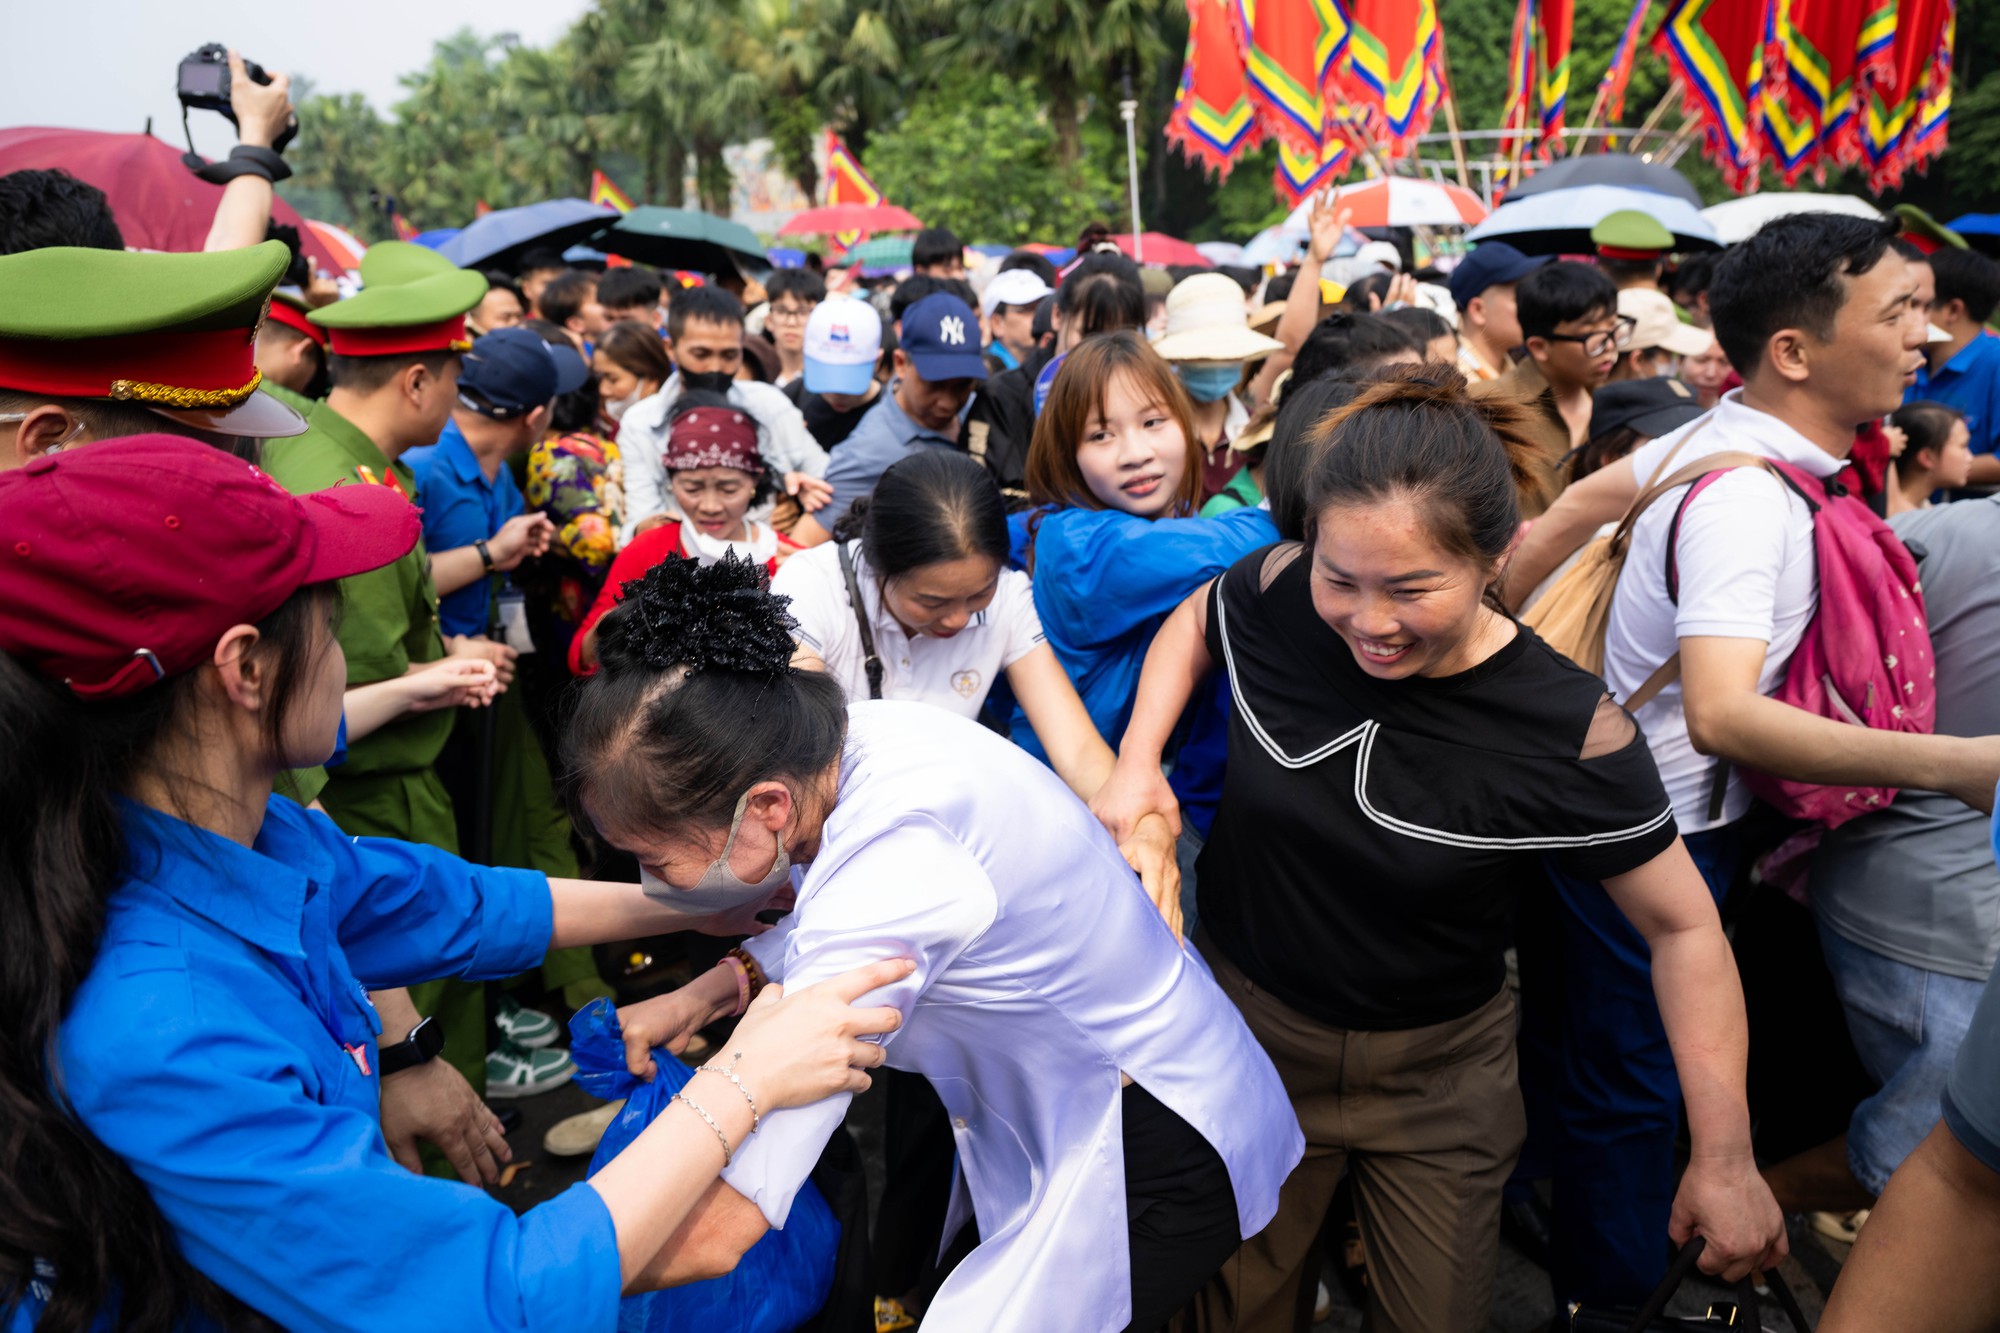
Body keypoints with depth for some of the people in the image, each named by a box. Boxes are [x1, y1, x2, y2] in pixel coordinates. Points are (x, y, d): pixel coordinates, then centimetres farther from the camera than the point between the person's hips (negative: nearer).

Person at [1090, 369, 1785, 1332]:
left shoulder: (1571, 733, -26)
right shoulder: (1278, 594, -21)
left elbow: (1683, 926, -13)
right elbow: (1192, 622, 3)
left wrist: (1724, 1157, -14)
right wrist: (1137, 765, -10)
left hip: (1438, 1072, -1)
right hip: (1249, 1023, 2)